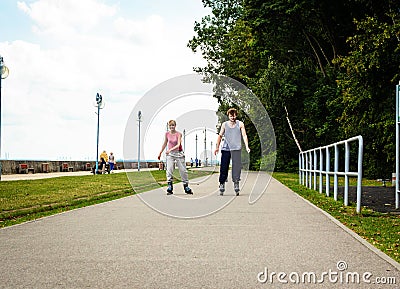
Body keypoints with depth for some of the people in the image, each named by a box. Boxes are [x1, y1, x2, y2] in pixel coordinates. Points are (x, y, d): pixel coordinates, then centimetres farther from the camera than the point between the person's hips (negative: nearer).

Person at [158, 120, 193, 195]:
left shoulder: (178, 134, -11)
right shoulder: (167, 134, -1)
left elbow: (178, 144, -22)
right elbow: (165, 143, 13)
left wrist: (171, 149, -36)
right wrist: (160, 153, 17)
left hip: (179, 153, -2)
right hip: (170, 154, 2)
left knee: (183, 170, 3)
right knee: (169, 170, -12)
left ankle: (186, 187, 17)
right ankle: (169, 188, -13)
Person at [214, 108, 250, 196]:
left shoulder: (240, 124, 6)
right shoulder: (224, 124, 10)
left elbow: (244, 135, 3)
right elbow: (220, 136, 16)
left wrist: (247, 146, -9)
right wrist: (217, 147, 12)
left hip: (236, 149, -1)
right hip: (225, 149, 1)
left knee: (236, 167, -4)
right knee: (223, 167, -2)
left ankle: (236, 185, 0)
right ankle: (222, 184, 5)